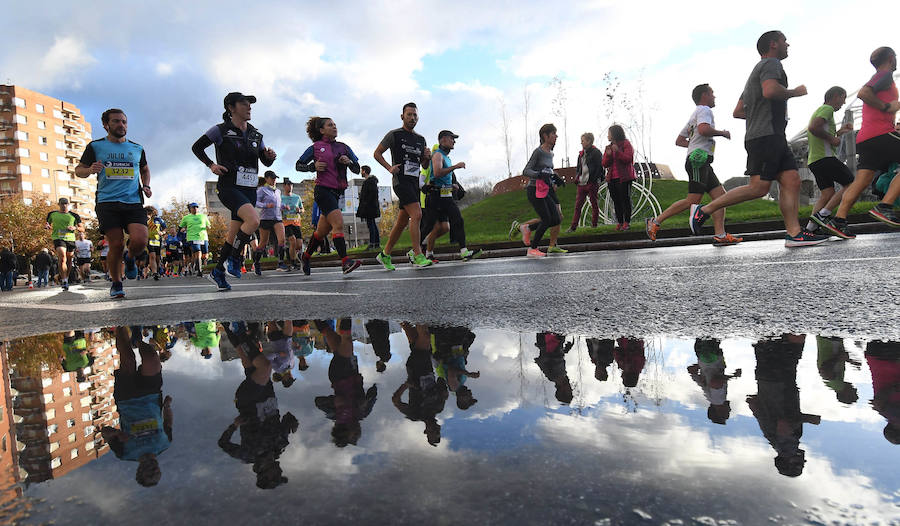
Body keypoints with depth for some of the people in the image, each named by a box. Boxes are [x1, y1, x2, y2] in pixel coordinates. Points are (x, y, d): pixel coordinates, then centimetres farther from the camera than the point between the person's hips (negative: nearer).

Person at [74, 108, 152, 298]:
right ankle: (116, 284, 14)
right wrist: (89, 170, -9)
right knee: (116, 245, -9)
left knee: (140, 241, -19)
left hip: (134, 202, 2)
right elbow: (78, 170, 14)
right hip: (107, 203, -1)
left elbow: (145, 169, 33)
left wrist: (146, 186, 14)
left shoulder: (137, 149, 15)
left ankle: (130, 259, 18)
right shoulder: (95, 146, 9)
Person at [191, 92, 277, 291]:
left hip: (249, 189, 6)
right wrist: (211, 165, -6)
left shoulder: (256, 135, 12)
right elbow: (197, 147, 6)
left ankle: (218, 271, 22)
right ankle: (234, 259, -8)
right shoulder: (221, 130, -2)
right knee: (253, 220, -26)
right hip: (229, 187, -6)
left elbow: (266, 162, 16)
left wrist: (270, 157, -5)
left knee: (234, 234, 8)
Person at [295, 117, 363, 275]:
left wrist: (349, 162, -8)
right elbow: (298, 165, 9)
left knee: (322, 230, 12)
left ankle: (306, 257, 32)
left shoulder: (344, 147, 15)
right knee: (338, 223, -22)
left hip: (337, 192, 6)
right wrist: (314, 166, -9)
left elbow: (357, 169, 12)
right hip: (322, 190, -5)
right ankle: (345, 262, -28)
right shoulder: (316, 147, 3)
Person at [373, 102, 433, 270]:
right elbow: (377, 153, 4)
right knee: (417, 215, -21)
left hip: (414, 182, 7)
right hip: (401, 180, -7)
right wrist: (389, 168, -10)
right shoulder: (394, 135, 1)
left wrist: (427, 158, 0)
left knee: (403, 221, 8)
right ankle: (418, 257, -20)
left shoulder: (421, 139, 18)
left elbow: (424, 166, 22)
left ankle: (385, 255, 20)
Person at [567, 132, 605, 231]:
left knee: (594, 204, 5)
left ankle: (594, 224, 14)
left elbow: (599, 167, -10)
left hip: (592, 183, -6)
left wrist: (595, 180, -15)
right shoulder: (581, 153, 16)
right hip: (581, 183, 6)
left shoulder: (596, 152, -5)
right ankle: (573, 226, 2)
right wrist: (577, 178, 8)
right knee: (578, 205, 2)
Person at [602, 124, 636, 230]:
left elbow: (628, 159, -13)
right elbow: (605, 164, 9)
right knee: (616, 201, 6)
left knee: (625, 200, -4)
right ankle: (619, 222, 11)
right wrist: (608, 155, -9)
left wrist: (618, 151, -23)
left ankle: (627, 222, 1)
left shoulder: (626, 144, -1)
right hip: (612, 179, 6)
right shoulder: (608, 147, 15)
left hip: (624, 178, -6)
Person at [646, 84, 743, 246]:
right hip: (698, 162, -10)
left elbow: (679, 140, 28)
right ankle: (655, 221, -11)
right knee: (693, 200, -15)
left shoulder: (695, 114, 28)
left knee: (720, 196, 2)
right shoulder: (704, 110, -1)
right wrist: (722, 133, -7)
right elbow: (703, 129, -22)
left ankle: (720, 235, -4)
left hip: (703, 164, 10)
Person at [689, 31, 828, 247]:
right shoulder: (771, 63, 0)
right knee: (759, 187, -16)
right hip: (765, 136, -10)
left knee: (791, 180, -1)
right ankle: (704, 210, -13)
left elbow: (737, 112, 28)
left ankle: (794, 233, -7)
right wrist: (795, 92, -6)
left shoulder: (758, 70, 30)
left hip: (775, 138, 10)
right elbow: (770, 91, -22)